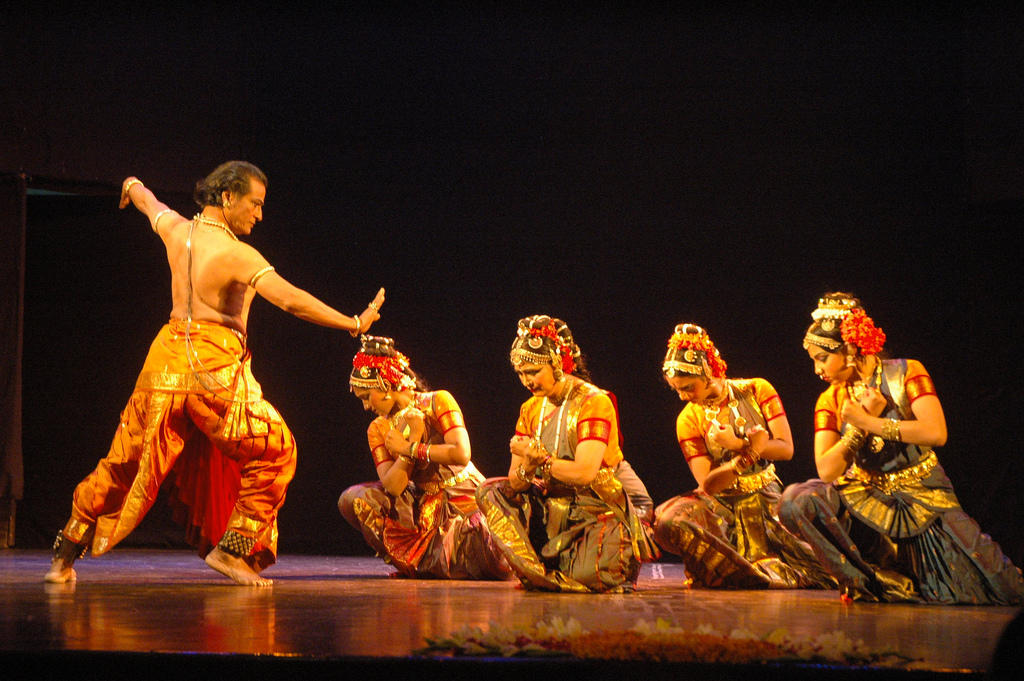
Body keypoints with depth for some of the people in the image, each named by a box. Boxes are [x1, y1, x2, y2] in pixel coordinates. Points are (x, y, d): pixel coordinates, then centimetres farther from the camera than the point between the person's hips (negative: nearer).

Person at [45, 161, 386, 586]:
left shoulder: (175, 229, 5)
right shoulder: (237, 255, -15)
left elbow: (148, 202, 29)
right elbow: (292, 301, -23)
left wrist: (133, 187, 53)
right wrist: (355, 324, -17)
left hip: (168, 360, 7)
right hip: (215, 370, -7)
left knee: (127, 463, 16)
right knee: (274, 452, 6)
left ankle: (67, 551, 21)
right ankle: (232, 548, 2)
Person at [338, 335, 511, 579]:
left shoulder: (438, 401, -9)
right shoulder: (378, 429, 3)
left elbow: (462, 454, -24)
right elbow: (392, 486, -11)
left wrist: (409, 448, -16)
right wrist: (414, 437, -19)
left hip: (464, 500, -5)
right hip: (425, 507, 5)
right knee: (353, 499, -14)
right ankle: (413, 560, -3)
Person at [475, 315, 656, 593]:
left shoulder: (594, 402, -15)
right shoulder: (531, 409, 7)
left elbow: (585, 473, -26)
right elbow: (515, 481, 1)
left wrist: (538, 457, -13)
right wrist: (527, 466, -23)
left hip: (610, 506, -7)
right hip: (561, 505, 7)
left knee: (590, 575, -31)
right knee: (490, 491, -8)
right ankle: (538, 570, -11)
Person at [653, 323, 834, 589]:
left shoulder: (756, 390, 0)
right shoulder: (688, 420, -1)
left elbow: (786, 448, -6)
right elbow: (707, 484, -10)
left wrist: (737, 444, -16)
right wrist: (750, 452, -24)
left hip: (766, 498, -1)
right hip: (721, 504, 1)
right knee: (668, 521, -34)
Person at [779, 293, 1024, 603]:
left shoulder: (906, 373, -5)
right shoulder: (830, 401, 2)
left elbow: (936, 433, -21)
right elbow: (826, 470, -9)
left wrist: (866, 421, -17)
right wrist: (865, 417, -15)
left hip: (923, 497, -2)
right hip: (867, 501, 3)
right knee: (796, 500, -27)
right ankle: (872, 582, -17)